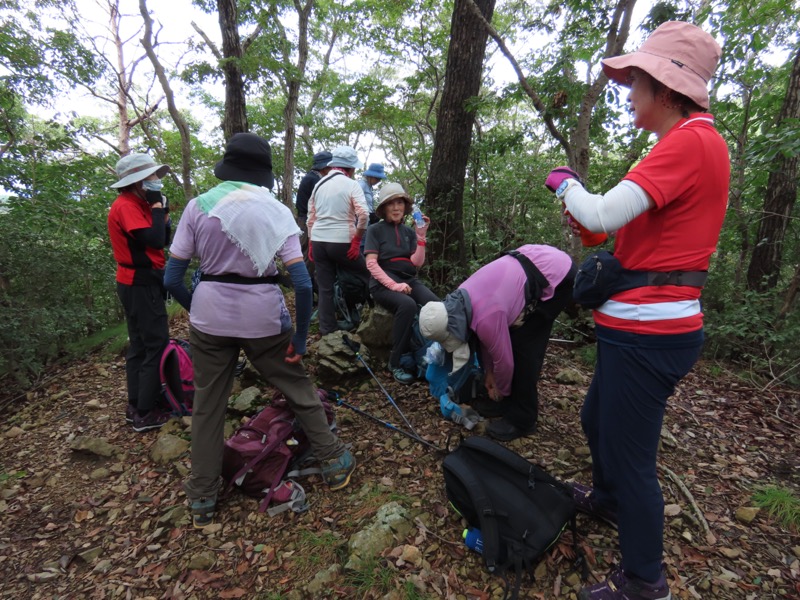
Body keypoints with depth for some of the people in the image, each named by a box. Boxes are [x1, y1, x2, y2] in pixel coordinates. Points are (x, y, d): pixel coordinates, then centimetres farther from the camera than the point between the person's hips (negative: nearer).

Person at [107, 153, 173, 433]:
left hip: (138, 283, 11)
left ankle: (136, 406, 24)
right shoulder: (126, 206, -15)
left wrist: (161, 212, 1)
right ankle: (145, 413, 1)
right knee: (157, 345, -7)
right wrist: (157, 205, -15)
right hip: (141, 284, -11)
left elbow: (163, 238, 13)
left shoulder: (136, 204, 15)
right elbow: (155, 240, -25)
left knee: (140, 345, 14)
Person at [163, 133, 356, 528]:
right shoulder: (276, 211, -5)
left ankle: (202, 500, 29)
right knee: (298, 388, 17)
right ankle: (333, 463, 30)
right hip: (263, 317, -1)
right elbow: (302, 283, -13)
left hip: (209, 316, 2)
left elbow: (171, 279, -2)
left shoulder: (198, 206, -1)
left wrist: (198, 311, 15)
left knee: (207, 406, 16)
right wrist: (300, 336, -4)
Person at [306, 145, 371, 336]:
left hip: (318, 241, 6)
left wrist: (312, 242, 18)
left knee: (325, 288, 10)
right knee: (366, 276, 13)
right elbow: (363, 214, -17)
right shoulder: (351, 184, -4)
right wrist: (357, 240, -9)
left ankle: (327, 329, 15)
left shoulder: (319, 184, 13)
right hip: (341, 242, -5)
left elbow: (311, 216, 13)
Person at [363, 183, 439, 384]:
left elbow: (417, 263, 3)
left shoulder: (409, 232, 15)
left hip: (409, 280, 4)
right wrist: (393, 285, -20)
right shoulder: (375, 230, 4)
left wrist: (421, 236, -8)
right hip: (383, 283, -4)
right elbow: (371, 263, -8)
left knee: (436, 305, -27)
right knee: (407, 305, -36)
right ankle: (397, 363, -24)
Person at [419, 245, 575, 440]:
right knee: (511, 338, 10)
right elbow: (486, 340, 12)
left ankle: (522, 420, 5)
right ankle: (511, 403, 23)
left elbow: (504, 358, -14)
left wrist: (501, 390, 5)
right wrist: (489, 373, 20)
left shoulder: (486, 317, -29)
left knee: (524, 346, -7)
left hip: (558, 276, -9)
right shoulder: (461, 301, -3)